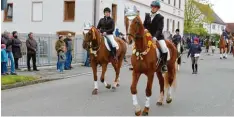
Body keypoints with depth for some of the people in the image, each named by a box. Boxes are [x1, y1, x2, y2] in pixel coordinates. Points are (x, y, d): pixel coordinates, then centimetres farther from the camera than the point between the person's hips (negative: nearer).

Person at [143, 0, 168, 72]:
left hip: (158, 36, -4)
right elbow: (144, 25, 13)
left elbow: (160, 29, -15)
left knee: (164, 49, -24)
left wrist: (155, 37, -30)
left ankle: (164, 64, -6)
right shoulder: (147, 15, 7)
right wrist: (145, 29, -11)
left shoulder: (160, 17, -6)